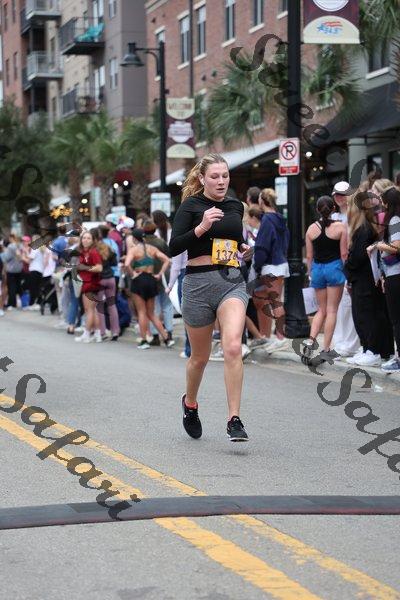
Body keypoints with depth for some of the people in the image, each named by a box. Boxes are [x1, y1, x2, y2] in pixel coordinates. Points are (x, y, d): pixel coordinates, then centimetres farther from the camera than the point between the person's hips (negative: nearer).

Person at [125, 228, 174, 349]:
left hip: (139, 280, -5)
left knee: (142, 312, 3)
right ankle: (166, 338, 6)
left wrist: (132, 274, -10)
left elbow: (127, 264, -25)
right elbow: (166, 260, 2)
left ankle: (144, 341, 2)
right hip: (151, 280, 5)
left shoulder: (133, 249, -8)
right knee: (151, 313, 14)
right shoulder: (152, 249, 6)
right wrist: (160, 274, 2)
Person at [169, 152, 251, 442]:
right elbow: (174, 247, -12)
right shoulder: (191, 206, -3)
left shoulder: (236, 206, 12)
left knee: (233, 347, -19)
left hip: (233, 282, 2)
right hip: (199, 283, -2)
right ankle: (190, 402, 41)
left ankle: (234, 420, -16)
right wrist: (202, 227, -23)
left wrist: (243, 247, 11)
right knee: (200, 356, 11)